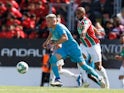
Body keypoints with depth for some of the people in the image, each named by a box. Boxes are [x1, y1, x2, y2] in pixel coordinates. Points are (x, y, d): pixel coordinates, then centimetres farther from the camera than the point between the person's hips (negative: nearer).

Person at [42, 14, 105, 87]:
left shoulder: (59, 27, -25)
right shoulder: (51, 28, 2)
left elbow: (65, 38, -40)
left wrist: (54, 44, -42)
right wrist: (47, 41, 19)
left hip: (73, 47, -7)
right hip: (64, 48, 7)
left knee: (83, 65, 0)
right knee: (53, 59, -18)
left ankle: (99, 78, 18)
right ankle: (58, 80, -19)